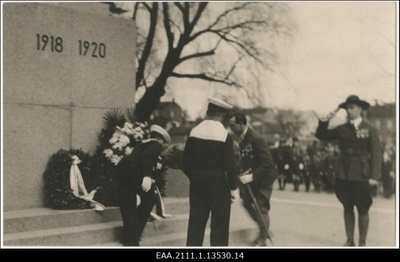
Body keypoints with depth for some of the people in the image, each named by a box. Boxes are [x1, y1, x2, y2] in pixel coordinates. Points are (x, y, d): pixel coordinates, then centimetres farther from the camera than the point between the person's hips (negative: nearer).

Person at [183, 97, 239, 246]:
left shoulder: (194, 132, 1)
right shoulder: (224, 135, -12)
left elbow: (186, 161, 3)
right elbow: (230, 165, -12)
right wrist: (233, 188, -4)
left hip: (197, 182, 4)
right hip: (218, 183, -4)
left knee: (196, 223, 11)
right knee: (219, 225, 4)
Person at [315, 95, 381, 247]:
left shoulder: (370, 129, -3)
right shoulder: (342, 129, 7)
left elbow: (376, 154, -6)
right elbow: (321, 136, 12)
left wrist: (374, 176, -13)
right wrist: (325, 121, -5)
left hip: (361, 175, -3)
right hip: (343, 174, 4)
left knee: (362, 210, 3)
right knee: (347, 208, 10)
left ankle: (362, 242, 15)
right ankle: (350, 240, 20)